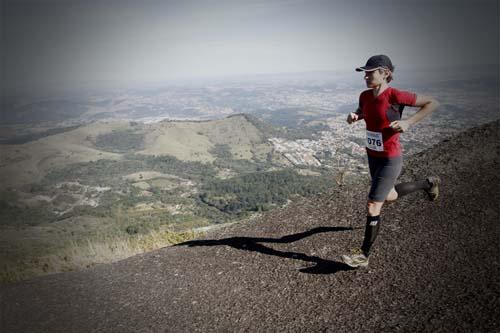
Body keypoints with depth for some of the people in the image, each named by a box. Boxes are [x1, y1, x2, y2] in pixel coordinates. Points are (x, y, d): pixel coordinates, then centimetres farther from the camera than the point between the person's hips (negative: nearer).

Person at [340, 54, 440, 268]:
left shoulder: (395, 96, -21)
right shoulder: (365, 96, -2)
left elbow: (433, 103, -13)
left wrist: (409, 123, -22)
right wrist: (354, 116, -3)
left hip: (390, 160, -8)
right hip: (372, 156, 8)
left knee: (373, 206, -4)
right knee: (389, 197, 27)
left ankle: (363, 255, 11)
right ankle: (428, 184, 50)